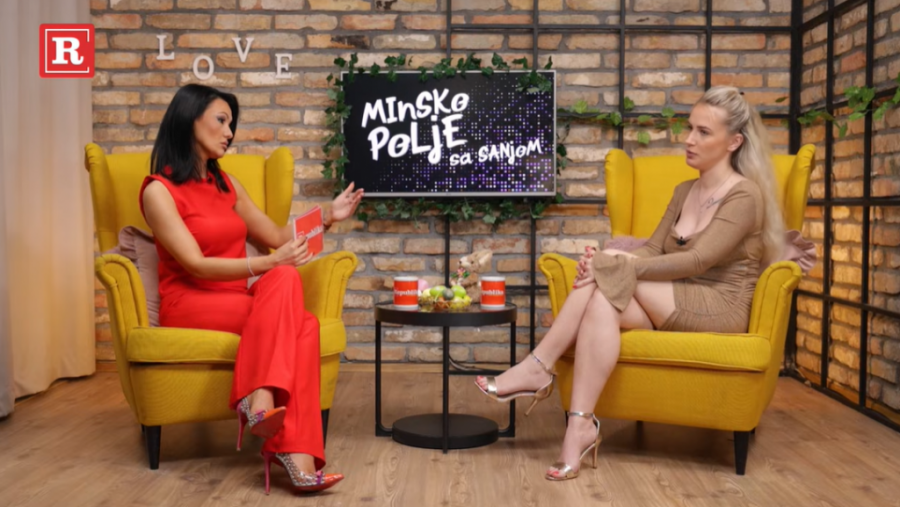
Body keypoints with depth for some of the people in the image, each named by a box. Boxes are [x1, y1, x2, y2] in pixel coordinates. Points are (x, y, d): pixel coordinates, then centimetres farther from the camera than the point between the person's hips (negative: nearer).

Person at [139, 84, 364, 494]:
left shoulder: (225, 183, 18)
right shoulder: (159, 189, -4)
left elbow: (277, 237, 22)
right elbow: (196, 265, -15)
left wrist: (327, 217, 7)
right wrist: (268, 264, -25)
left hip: (236, 302, 6)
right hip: (189, 305, -5)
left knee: (304, 324, -28)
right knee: (283, 280, -31)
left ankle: (295, 452, -41)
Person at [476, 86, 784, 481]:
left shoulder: (744, 195, -9)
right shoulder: (684, 191, 16)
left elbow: (698, 260, -21)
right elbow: (653, 249, 8)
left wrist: (618, 266, -25)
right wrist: (607, 264, -14)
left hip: (719, 310, -6)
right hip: (674, 306, 6)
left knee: (611, 274, -27)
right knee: (603, 302, -27)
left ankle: (538, 367, -22)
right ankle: (580, 427, -33)